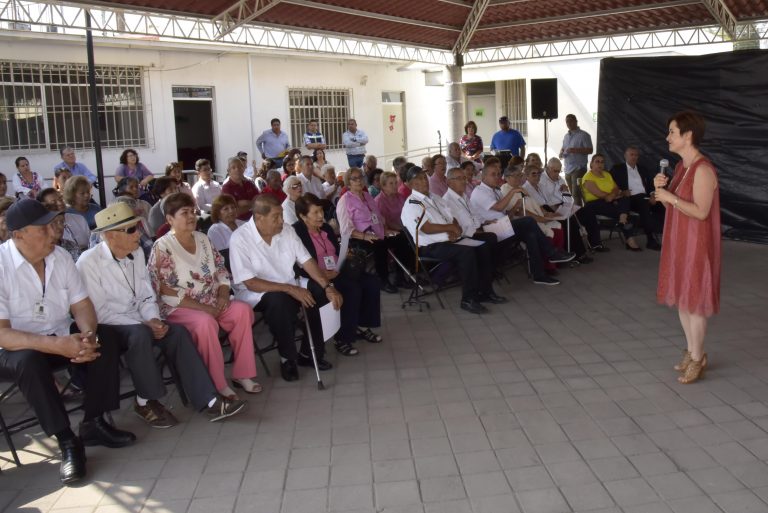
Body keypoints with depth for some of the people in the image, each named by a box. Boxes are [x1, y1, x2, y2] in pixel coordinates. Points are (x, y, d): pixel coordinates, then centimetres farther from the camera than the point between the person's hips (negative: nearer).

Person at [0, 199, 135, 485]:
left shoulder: (60, 257, -2)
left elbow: (81, 305, 0)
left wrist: (88, 335, -23)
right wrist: (57, 345, -36)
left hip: (61, 338, 5)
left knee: (104, 344, -19)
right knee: (30, 360, -36)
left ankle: (94, 423, -6)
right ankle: (67, 442, -24)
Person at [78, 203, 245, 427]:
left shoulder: (137, 253, 3)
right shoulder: (88, 263, -16)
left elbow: (146, 297, 7)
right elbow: (99, 313, -18)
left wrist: (153, 319, -14)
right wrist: (144, 324, -22)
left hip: (136, 322, 6)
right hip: (106, 327, -6)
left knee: (177, 331, -19)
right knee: (140, 334, -35)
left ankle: (208, 400, -21)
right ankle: (146, 401, -14)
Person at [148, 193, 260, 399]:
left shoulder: (203, 239, 10)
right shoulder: (162, 247, -9)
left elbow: (222, 270, 14)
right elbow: (165, 292, -15)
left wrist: (223, 295, -7)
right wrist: (202, 307, -19)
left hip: (211, 303, 6)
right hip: (180, 308, -6)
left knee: (242, 310, -20)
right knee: (206, 322, -35)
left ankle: (242, 374, -13)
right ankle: (217, 384, -21)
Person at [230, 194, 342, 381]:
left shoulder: (286, 230, -2)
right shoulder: (240, 239, -18)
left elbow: (306, 261, -1)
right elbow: (251, 283, -22)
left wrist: (328, 286, -16)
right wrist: (290, 289, -28)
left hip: (290, 288, 6)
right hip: (256, 293, -6)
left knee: (320, 292, -18)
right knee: (280, 301, -37)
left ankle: (308, 353, -2)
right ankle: (287, 358, -13)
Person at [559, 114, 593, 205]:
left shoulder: (583, 135, -5)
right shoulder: (566, 136, 18)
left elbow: (589, 150, -11)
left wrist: (575, 150, -22)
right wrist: (561, 152, 5)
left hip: (578, 169, -7)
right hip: (568, 169, 7)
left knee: (576, 193, -13)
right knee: (573, 193, 11)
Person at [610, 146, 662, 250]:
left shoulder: (642, 169, 26)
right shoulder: (617, 169, 13)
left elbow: (651, 184, 17)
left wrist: (653, 195, -3)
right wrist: (621, 192, -16)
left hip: (645, 197, 4)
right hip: (631, 199, -4)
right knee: (644, 205, -36)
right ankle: (651, 238, -35)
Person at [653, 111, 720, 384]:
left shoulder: (703, 170, -19)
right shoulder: (681, 166, 9)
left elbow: (701, 211, -23)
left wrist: (671, 197, -22)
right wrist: (661, 188, -3)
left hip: (696, 243, -9)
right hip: (677, 240, 9)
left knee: (694, 300, 1)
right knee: (680, 296, 15)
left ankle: (697, 359, 14)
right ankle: (691, 351, 28)